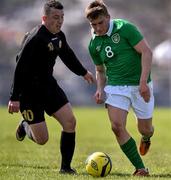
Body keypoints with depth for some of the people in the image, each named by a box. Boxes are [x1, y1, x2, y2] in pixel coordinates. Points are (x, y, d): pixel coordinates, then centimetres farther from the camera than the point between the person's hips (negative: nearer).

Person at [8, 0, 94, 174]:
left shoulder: (59, 36, 3)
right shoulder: (35, 39, -23)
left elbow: (67, 55, 26)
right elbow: (20, 69, -24)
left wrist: (83, 72, 41)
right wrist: (14, 98, -25)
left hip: (48, 85, 8)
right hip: (30, 92, -8)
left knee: (70, 122, -5)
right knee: (42, 139, -6)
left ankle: (65, 167, 5)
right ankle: (25, 126, 30)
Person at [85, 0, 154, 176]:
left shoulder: (125, 28, -11)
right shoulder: (94, 44, 5)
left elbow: (146, 51, -14)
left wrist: (143, 82, -21)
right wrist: (100, 89, 0)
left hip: (139, 85, -3)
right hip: (115, 87, 3)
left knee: (145, 129, 5)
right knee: (117, 126, -17)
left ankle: (146, 138, 47)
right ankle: (140, 168, -6)